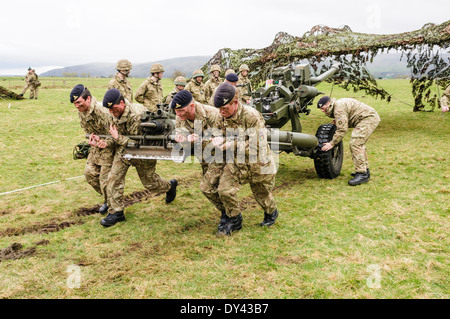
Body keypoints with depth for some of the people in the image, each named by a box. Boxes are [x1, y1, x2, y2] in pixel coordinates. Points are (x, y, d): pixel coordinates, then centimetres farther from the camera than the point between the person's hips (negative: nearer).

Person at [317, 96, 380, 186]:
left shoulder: (339, 108, -16)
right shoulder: (339, 104, 18)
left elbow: (342, 129, -21)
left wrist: (332, 143, -16)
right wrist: (337, 121, 13)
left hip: (368, 119, -11)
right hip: (371, 118, 11)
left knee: (355, 144, -17)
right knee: (359, 144, 20)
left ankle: (362, 174, -19)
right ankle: (365, 169, 27)